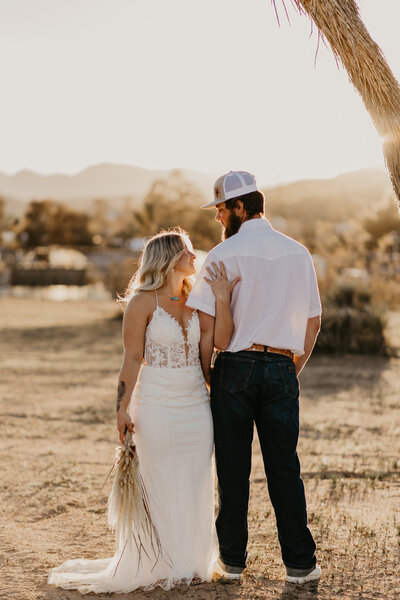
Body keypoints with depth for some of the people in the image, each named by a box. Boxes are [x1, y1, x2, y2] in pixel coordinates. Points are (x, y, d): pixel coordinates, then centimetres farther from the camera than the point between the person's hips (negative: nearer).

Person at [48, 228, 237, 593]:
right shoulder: (143, 301, -6)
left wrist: (222, 299, -14)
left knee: (195, 487, 9)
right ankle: (157, 567, 15)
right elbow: (132, 359, -7)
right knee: (159, 487, 2)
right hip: (157, 404, -5)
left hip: (197, 404, 5)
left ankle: (190, 562, 21)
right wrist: (123, 409, -11)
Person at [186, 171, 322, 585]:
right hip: (282, 369, 3)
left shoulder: (222, 255, -5)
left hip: (235, 366, -3)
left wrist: (206, 376, 3)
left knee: (233, 467, 6)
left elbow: (206, 325, -8)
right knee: (284, 467, 8)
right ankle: (299, 563, 12)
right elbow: (313, 323, 10)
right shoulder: (298, 253, 7)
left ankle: (232, 560, 15)